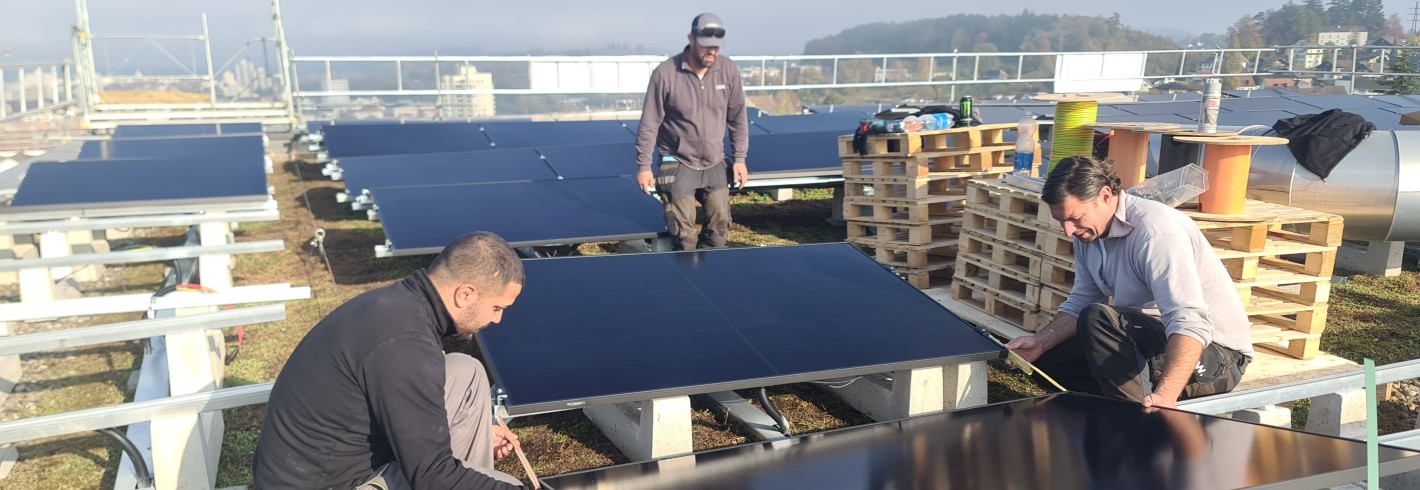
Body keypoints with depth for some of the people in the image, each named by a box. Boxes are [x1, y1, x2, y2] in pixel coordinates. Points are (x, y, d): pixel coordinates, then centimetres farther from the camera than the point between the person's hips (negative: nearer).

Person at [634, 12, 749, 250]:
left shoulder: (728, 70, -5)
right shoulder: (665, 73, -15)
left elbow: (737, 117, 6)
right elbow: (649, 124, -8)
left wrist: (739, 158, 5)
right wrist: (643, 166, -8)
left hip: (714, 164, 4)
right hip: (678, 165, -3)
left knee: (720, 224, 2)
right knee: (684, 232, -6)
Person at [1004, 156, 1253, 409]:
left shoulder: (1156, 231, -26)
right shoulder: (1088, 232, 1)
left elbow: (1191, 323, -35)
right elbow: (1079, 303, 8)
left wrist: (1165, 395, -49)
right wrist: (1041, 342, -9)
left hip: (1214, 351, -9)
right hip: (1156, 338, 9)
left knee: (1098, 320, -31)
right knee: (1048, 358, 3)